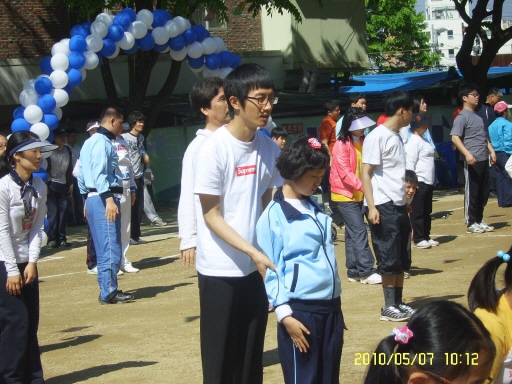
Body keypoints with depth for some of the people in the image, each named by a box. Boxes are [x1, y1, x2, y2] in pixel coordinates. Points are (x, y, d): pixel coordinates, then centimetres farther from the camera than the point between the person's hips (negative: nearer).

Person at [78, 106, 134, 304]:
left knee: (104, 248, 12)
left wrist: (87, 198, 26)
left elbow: (80, 172, 22)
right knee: (110, 247, -8)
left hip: (93, 198, 10)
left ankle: (108, 289, 16)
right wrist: (109, 198, -26)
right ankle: (109, 292, -7)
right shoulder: (102, 142, -10)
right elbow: (99, 173, -20)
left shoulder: (90, 142, 20)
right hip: (103, 198, -10)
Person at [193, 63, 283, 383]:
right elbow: (211, 216, -12)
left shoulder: (270, 148, 2)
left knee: (253, 356, 11)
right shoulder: (214, 149, -13)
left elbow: (268, 205, 8)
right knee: (221, 358, 2)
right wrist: (254, 253, -19)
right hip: (220, 270, -5)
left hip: (257, 269, 5)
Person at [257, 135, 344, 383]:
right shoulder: (273, 216, -8)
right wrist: (285, 315, -14)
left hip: (331, 307, 7)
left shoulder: (316, 209, 13)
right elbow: (271, 270, -9)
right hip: (300, 310, -7)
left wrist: (335, 305, 18)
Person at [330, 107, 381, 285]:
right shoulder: (341, 145, -14)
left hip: (358, 195, 7)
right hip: (344, 195, -7)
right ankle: (366, 271, -13)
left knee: (353, 232, 11)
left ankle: (354, 271, 15)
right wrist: (363, 185, -27)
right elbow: (345, 172, -19)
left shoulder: (363, 142, 8)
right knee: (359, 231, -12)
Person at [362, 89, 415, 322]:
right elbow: (366, 173, -14)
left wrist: (405, 200, 18)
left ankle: (398, 304, 19)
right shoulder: (377, 137, -12)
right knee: (389, 259, -3)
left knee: (402, 259, 11)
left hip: (399, 206, 9)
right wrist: (371, 206, -20)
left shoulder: (397, 136, 14)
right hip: (383, 206, -9)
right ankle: (389, 307, 5)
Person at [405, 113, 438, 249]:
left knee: (427, 212, 14)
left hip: (428, 182, 10)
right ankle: (419, 239, 0)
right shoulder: (413, 141, -12)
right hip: (419, 182, -10)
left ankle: (426, 237, 21)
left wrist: (432, 180, 20)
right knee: (418, 212, -3)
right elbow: (410, 163, -18)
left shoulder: (424, 140, 16)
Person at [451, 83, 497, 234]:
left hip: (483, 159, 9)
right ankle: (471, 223, 4)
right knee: (472, 193, -2)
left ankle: (479, 220, 20)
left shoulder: (478, 116, 18)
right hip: (471, 161, -8)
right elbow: (455, 137, -19)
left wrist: (491, 150, 17)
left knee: (484, 193, 11)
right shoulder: (462, 117, -10)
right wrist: (467, 154, -28)